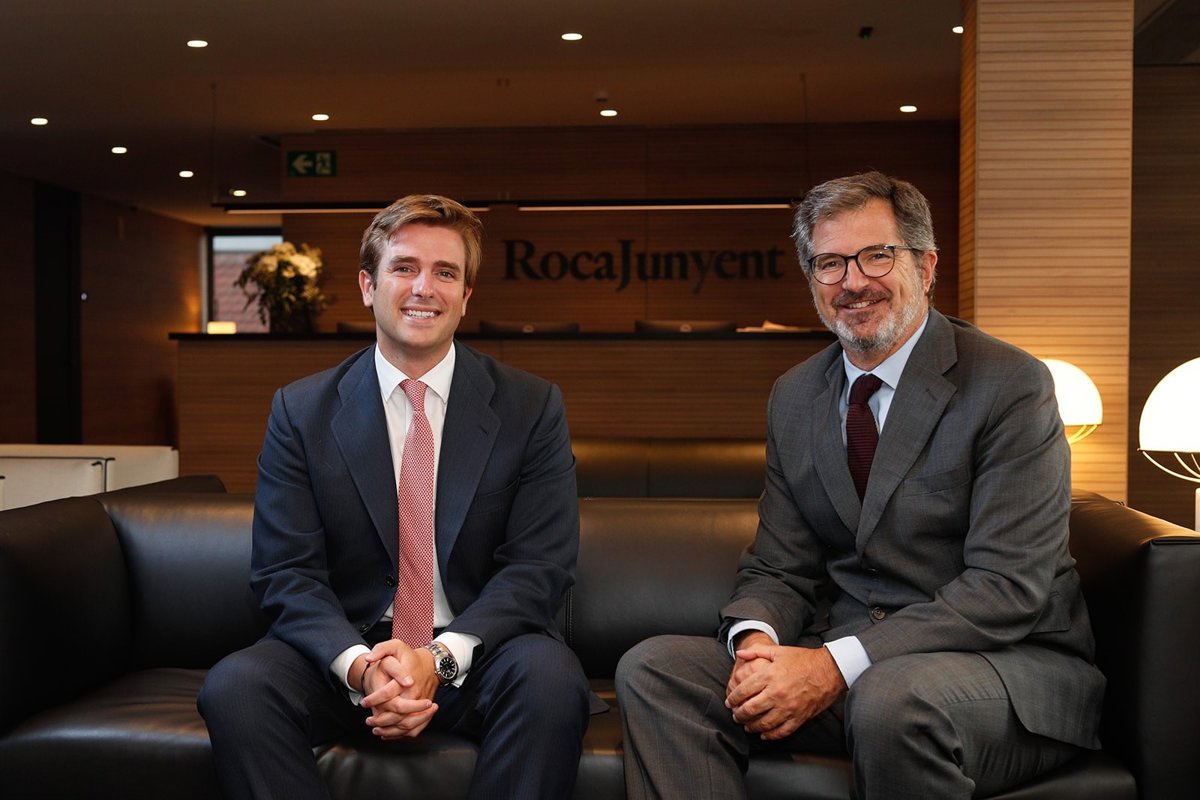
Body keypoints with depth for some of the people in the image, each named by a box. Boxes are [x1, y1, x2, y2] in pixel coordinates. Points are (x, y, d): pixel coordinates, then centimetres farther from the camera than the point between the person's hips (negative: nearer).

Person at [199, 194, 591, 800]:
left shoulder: (532, 407, 1)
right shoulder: (300, 410, 3)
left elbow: (539, 566, -5)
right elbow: (285, 573, -2)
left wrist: (441, 658, -21)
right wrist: (359, 664, -22)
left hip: (476, 654, -1)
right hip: (344, 650, 1)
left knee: (550, 677, -32)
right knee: (233, 687, -26)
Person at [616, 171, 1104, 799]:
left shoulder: (1011, 385, -10)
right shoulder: (793, 398, 10)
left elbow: (1008, 587, -17)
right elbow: (779, 567, 10)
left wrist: (836, 664, -25)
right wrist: (757, 639, -15)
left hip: (1010, 664, -5)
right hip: (850, 661, 5)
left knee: (893, 695, -38)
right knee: (653, 669, -12)